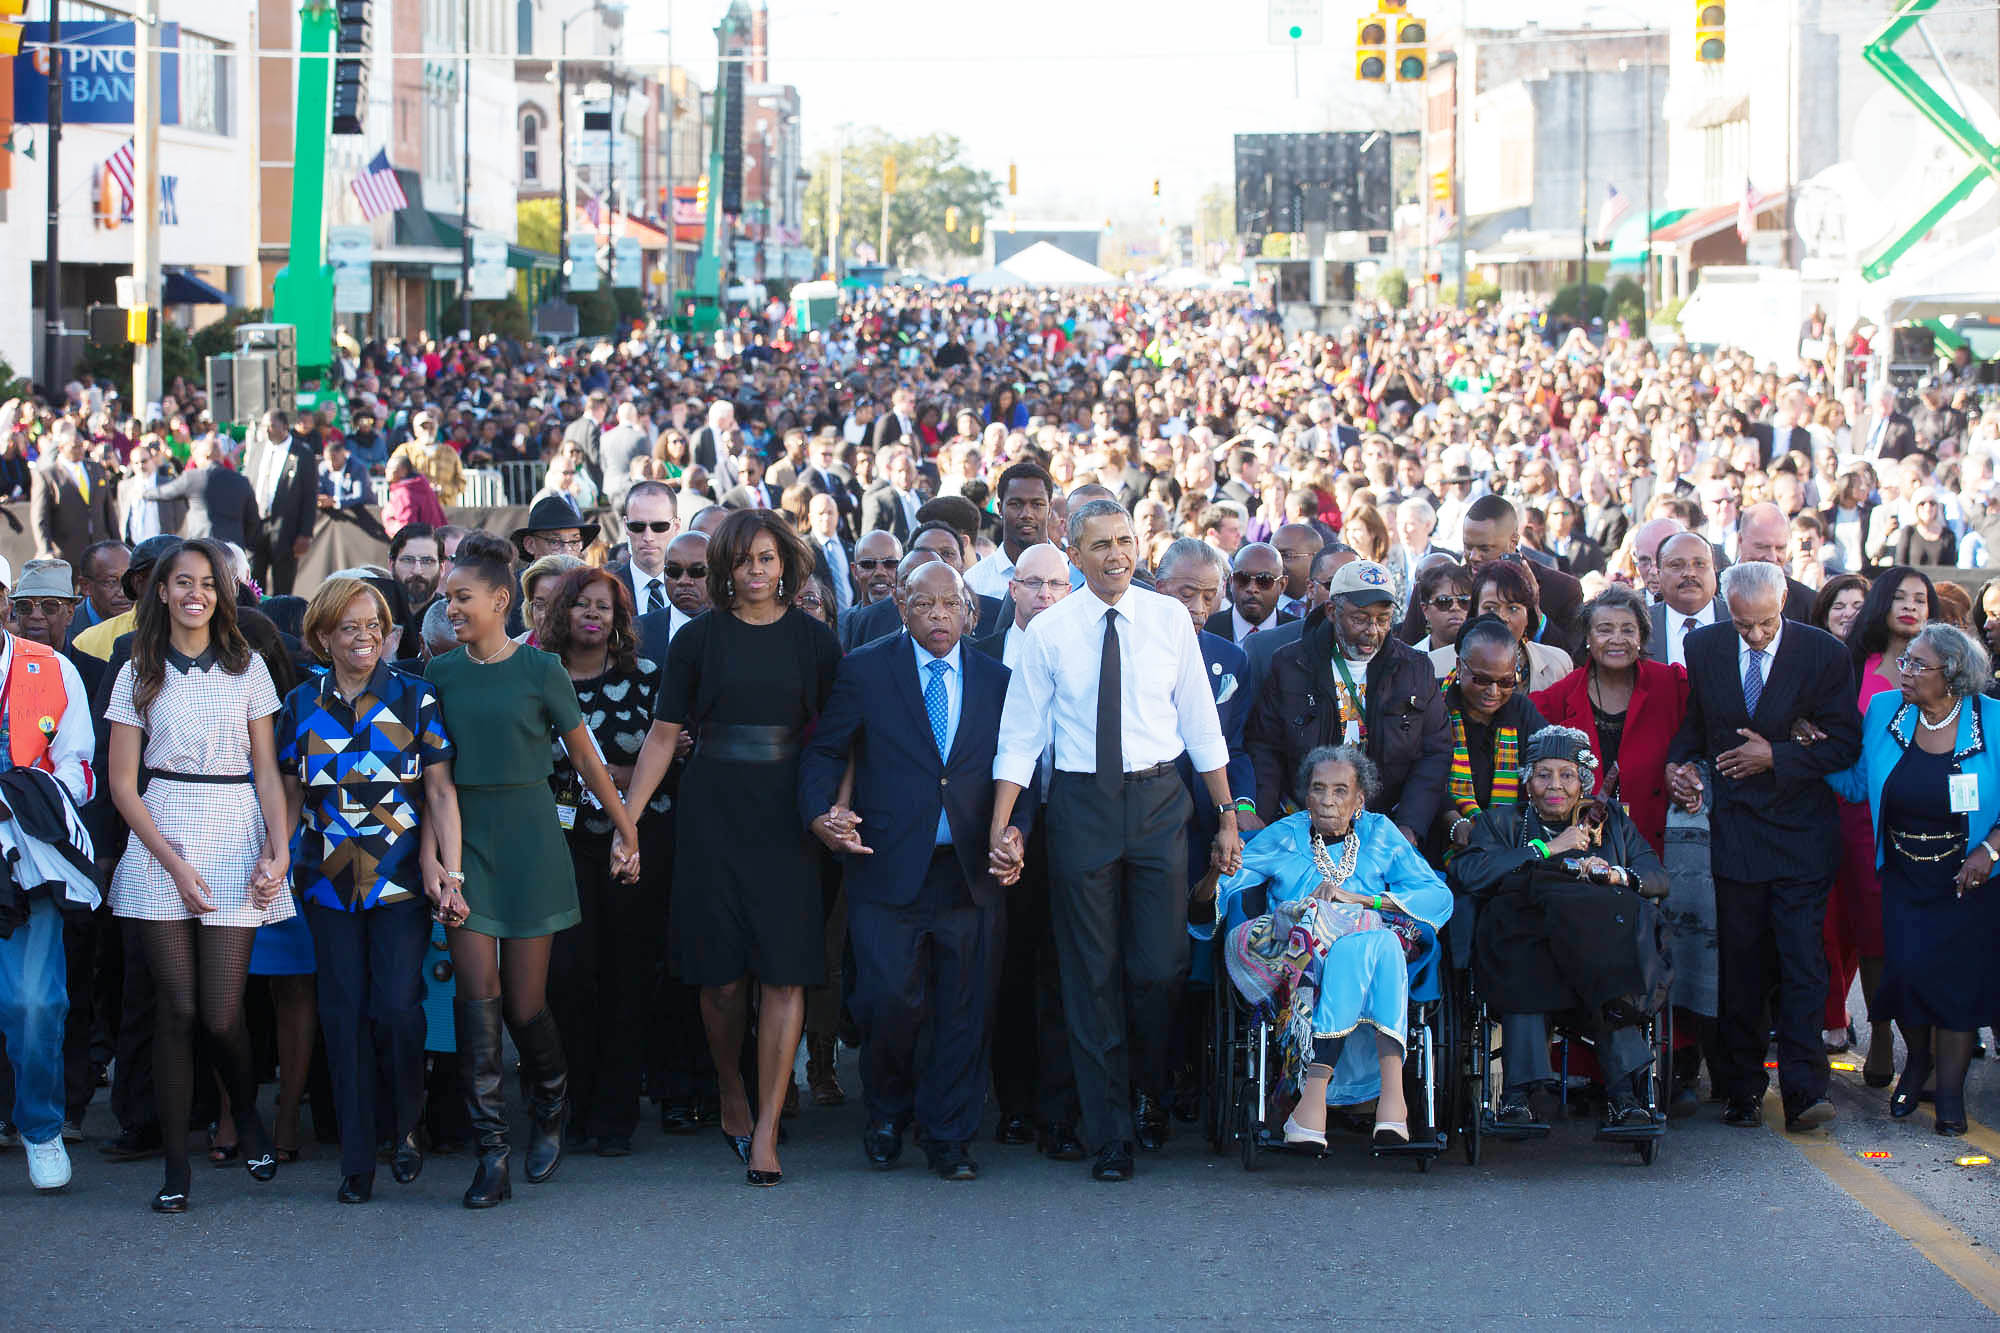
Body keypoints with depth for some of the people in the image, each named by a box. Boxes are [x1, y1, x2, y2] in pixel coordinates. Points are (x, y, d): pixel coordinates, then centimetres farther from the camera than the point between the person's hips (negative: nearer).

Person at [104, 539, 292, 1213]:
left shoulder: (247, 668, 8)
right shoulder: (139, 675, 6)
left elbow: (267, 770, 9)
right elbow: (123, 783, 3)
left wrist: (278, 849, -5)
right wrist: (174, 862, -7)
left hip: (235, 836, 0)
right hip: (160, 838, 0)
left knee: (221, 1011, -7)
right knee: (177, 1006, -5)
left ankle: (247, 1114, 23)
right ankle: (176, 1164, 2)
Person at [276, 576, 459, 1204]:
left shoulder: (414, 698, 1)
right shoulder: (301, 705, 8)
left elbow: (441, 789, 0)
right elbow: (291, 795, 13)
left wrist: (447, 863, -10)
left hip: (401, 877, -2)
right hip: (329, 881, 2)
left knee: (397, 1006, -10)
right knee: (343, 1013, 1)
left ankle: (405, 1128, 14)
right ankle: (357, 1157, 8)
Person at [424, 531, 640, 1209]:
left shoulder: (540, 670, -2)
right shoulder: (441, 674, 6)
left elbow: (585, 757, 6)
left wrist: (626, 826, 12)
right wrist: (438, 852, 1)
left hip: (529, 836, -2)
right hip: (464, 838, 2)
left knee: (525, 1000, 0)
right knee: (477, 993, -8)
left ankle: (550, 1110, 30)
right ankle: (491, 1153, -6)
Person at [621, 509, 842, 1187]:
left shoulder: (814, 640, 5)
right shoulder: (698, 639, 4)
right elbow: (664, 734, 4)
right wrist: (627, 815, -2)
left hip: (787, 817, 0)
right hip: (712, 816, 0)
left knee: (784, 971, -7)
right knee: (722, 974, 1)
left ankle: (765, 1129, -4)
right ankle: (731, 1097, 25)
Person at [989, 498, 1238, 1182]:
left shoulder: (1169, 619, 3)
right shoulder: (1049, 631, 0)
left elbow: (1200, 721, 7)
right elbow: (1020, 733, 2)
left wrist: (1227, 814, 5)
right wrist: (1001, 826, -6)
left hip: (1158, 799, 0)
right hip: (1081, 802, 0)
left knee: (1159, 966, -3)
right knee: (1092, 973, 3)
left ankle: (1150, 1088, 26)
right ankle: (1110, 1135, 12)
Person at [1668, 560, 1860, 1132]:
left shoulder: (1824, 653, -6)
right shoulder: (1704, 647, 3)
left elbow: (1845, 742, -4)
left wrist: (1776, 756, -12)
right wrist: (1679, 762, -3)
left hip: (1801, 830, -2)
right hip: (1734, 824, 2)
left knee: (1802, 959, -8)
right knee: (1739, 962, 5)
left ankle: (1803, 1090, -9)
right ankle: (1743, 1089, 12)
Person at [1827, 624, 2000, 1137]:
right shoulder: (1883, 712, -1)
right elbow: (1857, 784, 4)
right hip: (1903, 878, 2)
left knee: (1958, 979, -1)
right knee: (1906, 972, -7)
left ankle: (1950, 1093, 14)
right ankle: (1917, 1060, 25)